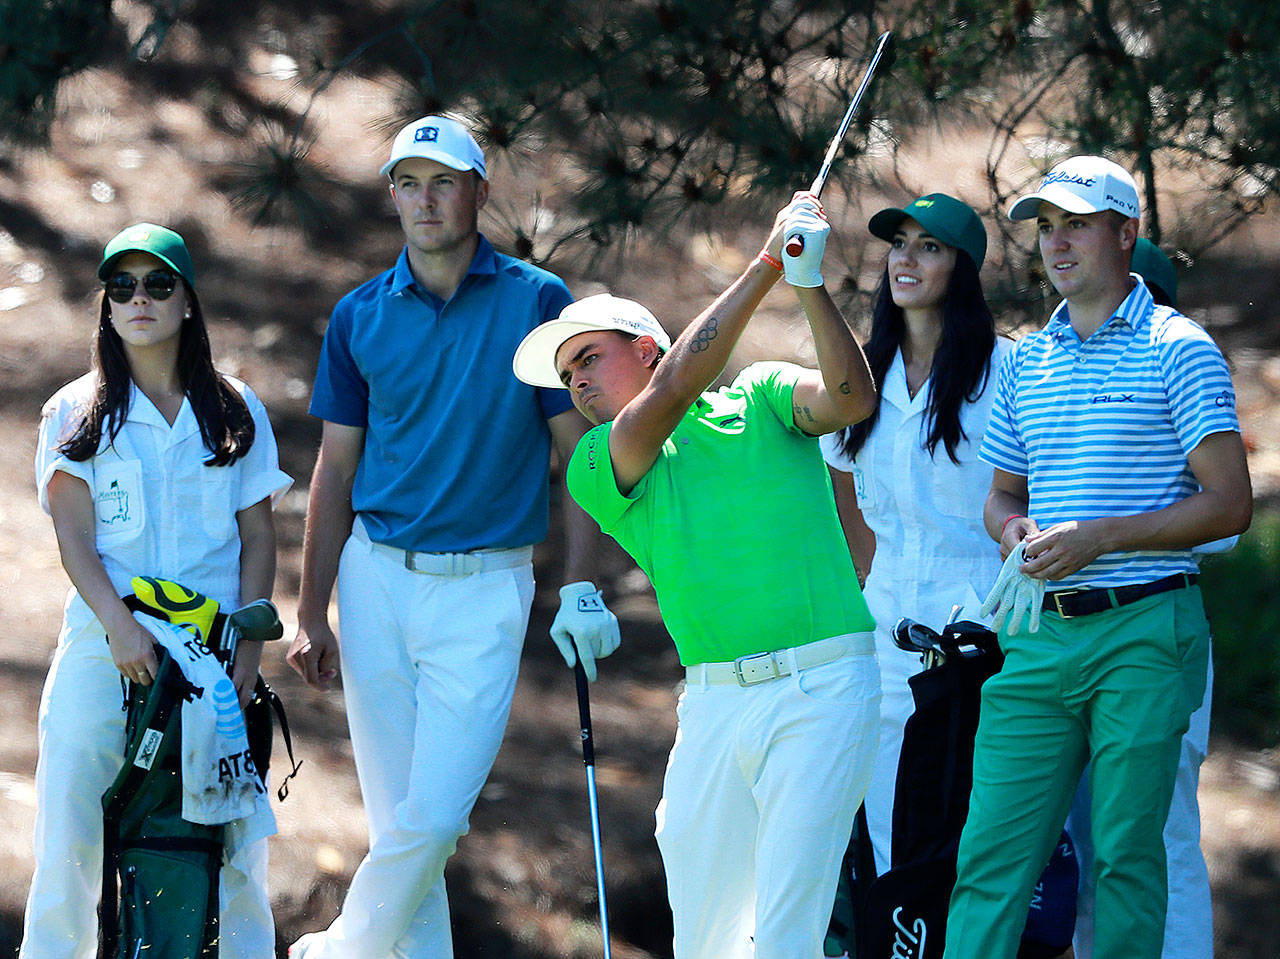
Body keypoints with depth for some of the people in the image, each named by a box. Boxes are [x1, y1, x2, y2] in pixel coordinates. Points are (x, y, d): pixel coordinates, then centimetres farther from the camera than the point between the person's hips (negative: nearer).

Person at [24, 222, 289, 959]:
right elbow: (75, 539, 0)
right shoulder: (77, 413, 8)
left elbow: (259, 535, 9)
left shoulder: (235, 411, 11)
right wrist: (121, 625, -16)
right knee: (70, 826, -5)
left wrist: (249, 641, -4)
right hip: (106, 643, -1)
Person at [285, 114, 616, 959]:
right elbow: (336, 472, 11)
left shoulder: (537, 301, 0)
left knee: (434, 815, -11)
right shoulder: (361, 315, 7)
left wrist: (581, 589, -6)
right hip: (377, 575, 3)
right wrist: (311, 617, 7)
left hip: (486, 586, -3)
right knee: (396, 818, 3)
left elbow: (579, 452, 2)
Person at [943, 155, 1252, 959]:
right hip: (1039, 630, 5)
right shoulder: (1025, 361, 16)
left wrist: (1099, 537, -15)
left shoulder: (1176, 349, -2)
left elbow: (1229, 503, -7)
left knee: (1126, 854, -2)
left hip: (1144, 629, -5)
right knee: (994, 847, -1)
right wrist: (1014, 529, 0)